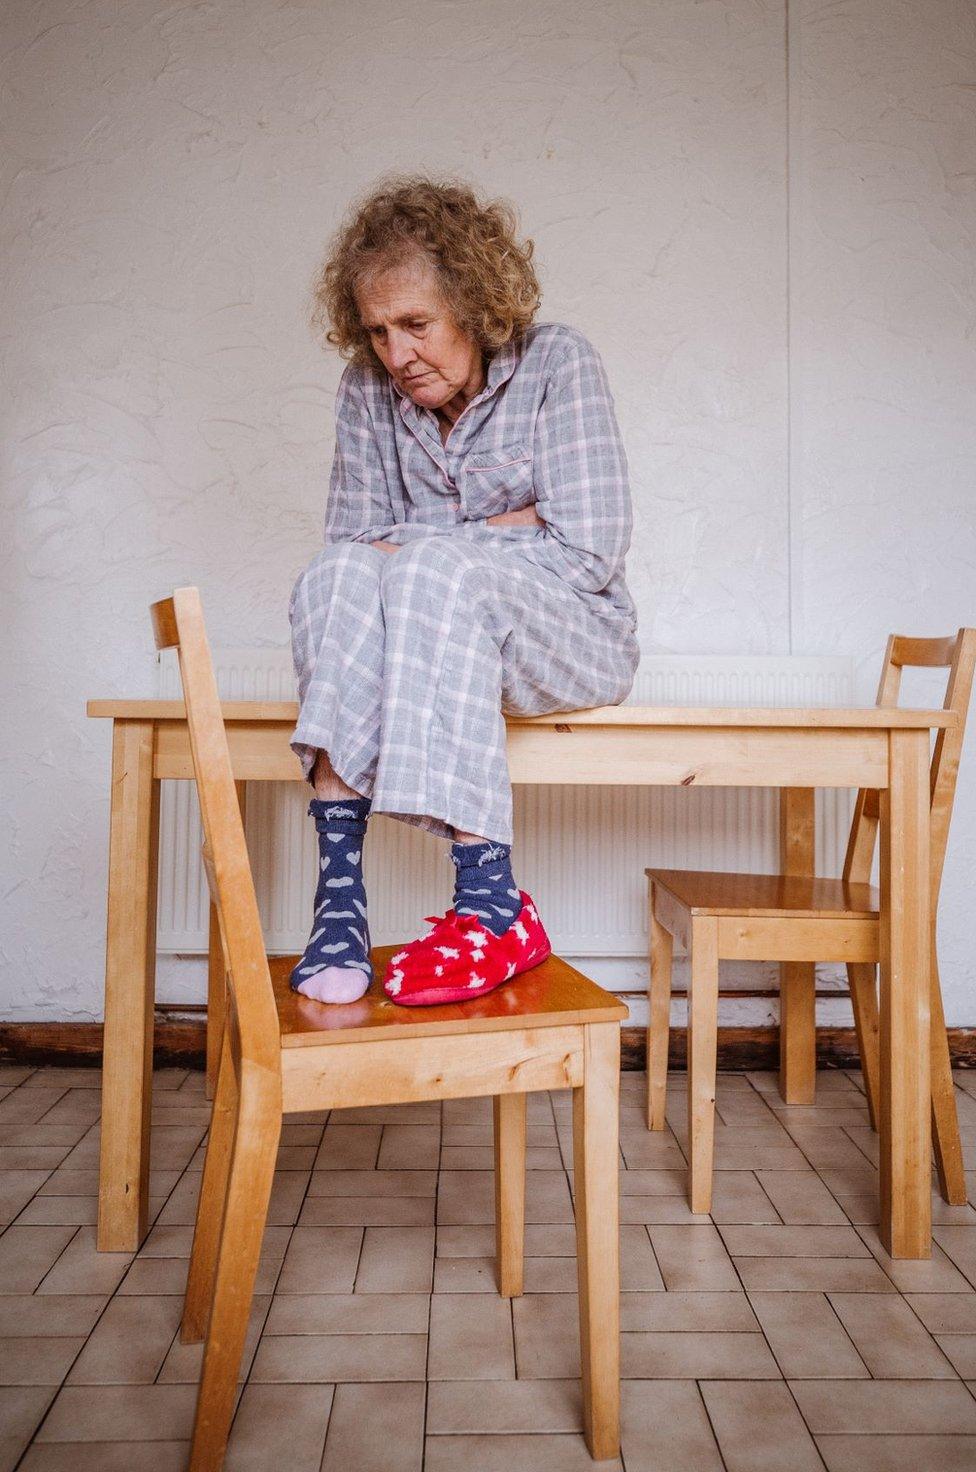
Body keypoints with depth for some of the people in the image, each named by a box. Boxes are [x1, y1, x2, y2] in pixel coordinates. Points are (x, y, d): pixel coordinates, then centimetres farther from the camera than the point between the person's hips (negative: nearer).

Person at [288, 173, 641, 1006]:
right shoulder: (368, 391, 4)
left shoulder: (557, 364, -7)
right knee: (337, 578, -28)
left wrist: (420, 545, -13)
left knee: (435, 572, -34)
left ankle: (493, 905, -37)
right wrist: (508, 524, -14)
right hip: (432, 631, 4)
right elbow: (352, 539, 0)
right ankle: (338, 893, -37)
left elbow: (590, 554, -14)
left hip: (574, 641, -3)